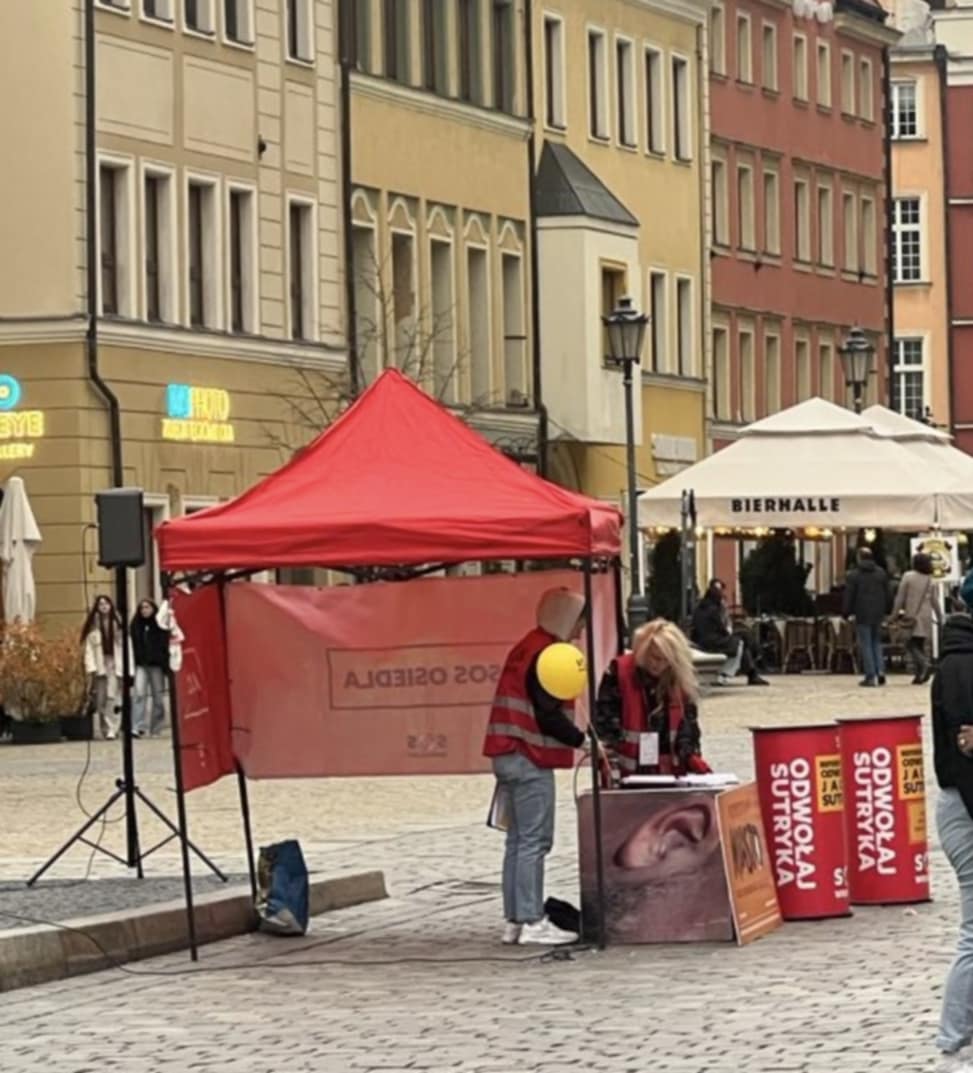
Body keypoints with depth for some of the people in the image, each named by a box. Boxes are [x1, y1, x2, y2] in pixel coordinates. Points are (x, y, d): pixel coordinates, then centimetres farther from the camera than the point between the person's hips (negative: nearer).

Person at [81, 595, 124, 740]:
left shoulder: (117, 623, 6)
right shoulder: (93, 625, 6)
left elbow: (125, 646, 4)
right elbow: (89, 648, 2)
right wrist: (91, 667, -9)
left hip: (114, 664, -1)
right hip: (99, 665, 1)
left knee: (111, 696, -13)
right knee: (101, 700, 3)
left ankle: (111, 729, -17)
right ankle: (105, 729, 14)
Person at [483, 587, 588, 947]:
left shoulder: (527, 648, 17)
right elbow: (549, 715, -19)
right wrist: (583, 741, -14)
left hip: (508, 756, 10)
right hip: (530, 759, -10)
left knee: (518, 840, 11)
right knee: (534, 840, -8)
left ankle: (514, 921, 12)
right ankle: (532, 921, -8)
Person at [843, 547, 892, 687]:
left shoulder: (854, 575, -8)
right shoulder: (881, 573, 6)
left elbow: (849, 597, -7)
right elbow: (888, 595, 10)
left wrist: (847, 613, 1)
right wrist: (887, 611, 18)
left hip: (862, 615, -4)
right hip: (878, 614, 4)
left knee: (865, 644, 0)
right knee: (876, 642, 16)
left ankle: (870, 676, -4)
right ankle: (880, 670, 0)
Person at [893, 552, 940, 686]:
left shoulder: (908, 577, -6)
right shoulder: (930, 580, 7)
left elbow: (900, 598, -7)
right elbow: (935, 601, 10)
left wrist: (894, 614, -2)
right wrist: (939, 618, 17)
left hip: (912, 616, -5)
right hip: (926, 617, 5)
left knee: (911, 645, -4)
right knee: (920, 645, 11)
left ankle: (924, 665, -27)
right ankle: (920, 674, 5)